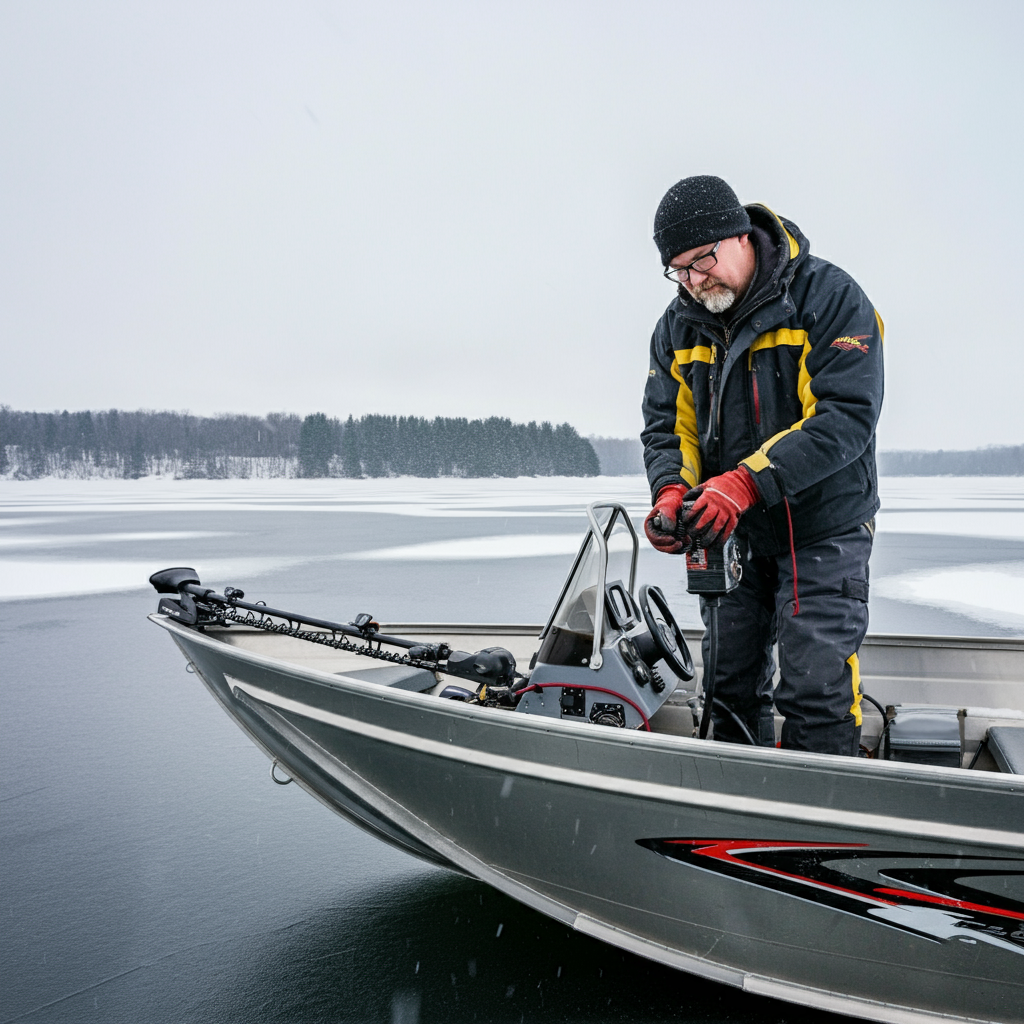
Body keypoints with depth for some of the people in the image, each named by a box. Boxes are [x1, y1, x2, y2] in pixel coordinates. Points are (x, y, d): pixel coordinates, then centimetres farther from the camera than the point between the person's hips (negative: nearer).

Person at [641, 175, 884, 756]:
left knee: (816, 692, -7)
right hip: (730, 535, 6)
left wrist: (746, 481, -31)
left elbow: (847, 416, -22)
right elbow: (667, 426, 2)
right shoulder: (677, 327, 4)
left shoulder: (830, 297, -14)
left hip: (822, 529, -5)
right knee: (730, 684, 13)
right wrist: (671, 493, -20)